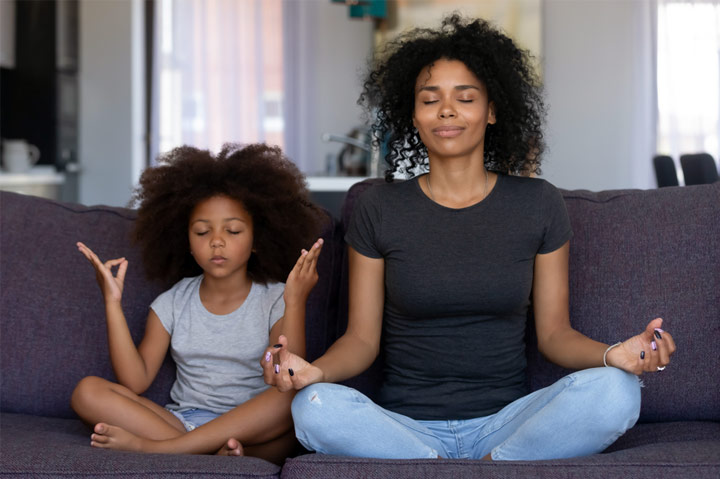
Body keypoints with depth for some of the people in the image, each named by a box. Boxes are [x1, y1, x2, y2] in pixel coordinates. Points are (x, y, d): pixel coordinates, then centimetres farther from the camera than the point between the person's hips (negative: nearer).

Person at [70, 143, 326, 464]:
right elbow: (135, 382, -3)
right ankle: (216, 451, -30)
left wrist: (295, 302, -24)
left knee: (294, 399, -35)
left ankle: (152, 447, -31)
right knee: (88, 392, -15)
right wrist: (113, 302, -5)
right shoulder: (173, 303, 8)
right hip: (182, 421, 3)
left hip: (251, 426, -3)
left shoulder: (273, 299, 0)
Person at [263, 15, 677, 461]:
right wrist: (315, 370, -19)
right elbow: (362, 337, 3)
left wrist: (612, 354, -15)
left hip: (504, 423, 0)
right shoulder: (380, 208, 4)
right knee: (315, 408, -32)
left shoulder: (538, 204, 5)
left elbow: (553, 331, 7)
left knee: (615, 392, -28)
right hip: (405, 424, 0)